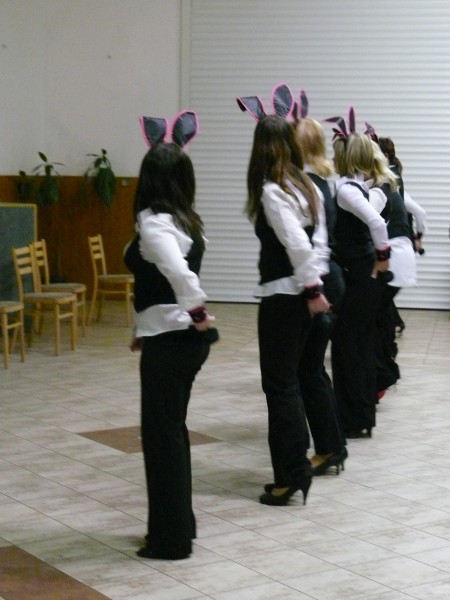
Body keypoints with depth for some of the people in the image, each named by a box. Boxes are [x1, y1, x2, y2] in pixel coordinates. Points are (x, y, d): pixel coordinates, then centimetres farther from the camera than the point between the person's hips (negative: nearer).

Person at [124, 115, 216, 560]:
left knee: (161, 434, 2)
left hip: (170, 340, -9)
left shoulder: (153, 222, -17)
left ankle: (171, 538, 12)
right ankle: (177, 526, 29)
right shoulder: (184, 219, 9)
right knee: (172, 430, 18)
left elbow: (181, 274, -34)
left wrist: (198, 315, -19)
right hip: (183, 337, 9)